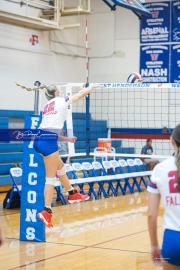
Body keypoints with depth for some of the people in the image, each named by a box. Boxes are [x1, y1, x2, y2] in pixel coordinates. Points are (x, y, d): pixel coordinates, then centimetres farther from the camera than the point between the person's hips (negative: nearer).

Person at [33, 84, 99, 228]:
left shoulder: (48, 106, 24)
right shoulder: (61, 100, 5)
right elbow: (81, 94, 18)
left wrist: (67, 139, 22)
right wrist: (93, 87, 34)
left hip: (40, 139, 9)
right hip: (48, 141, -9)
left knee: (60, 166, 27)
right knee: (51, 177, -5)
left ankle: (73, 194, 42)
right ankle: (46, 211, -8)